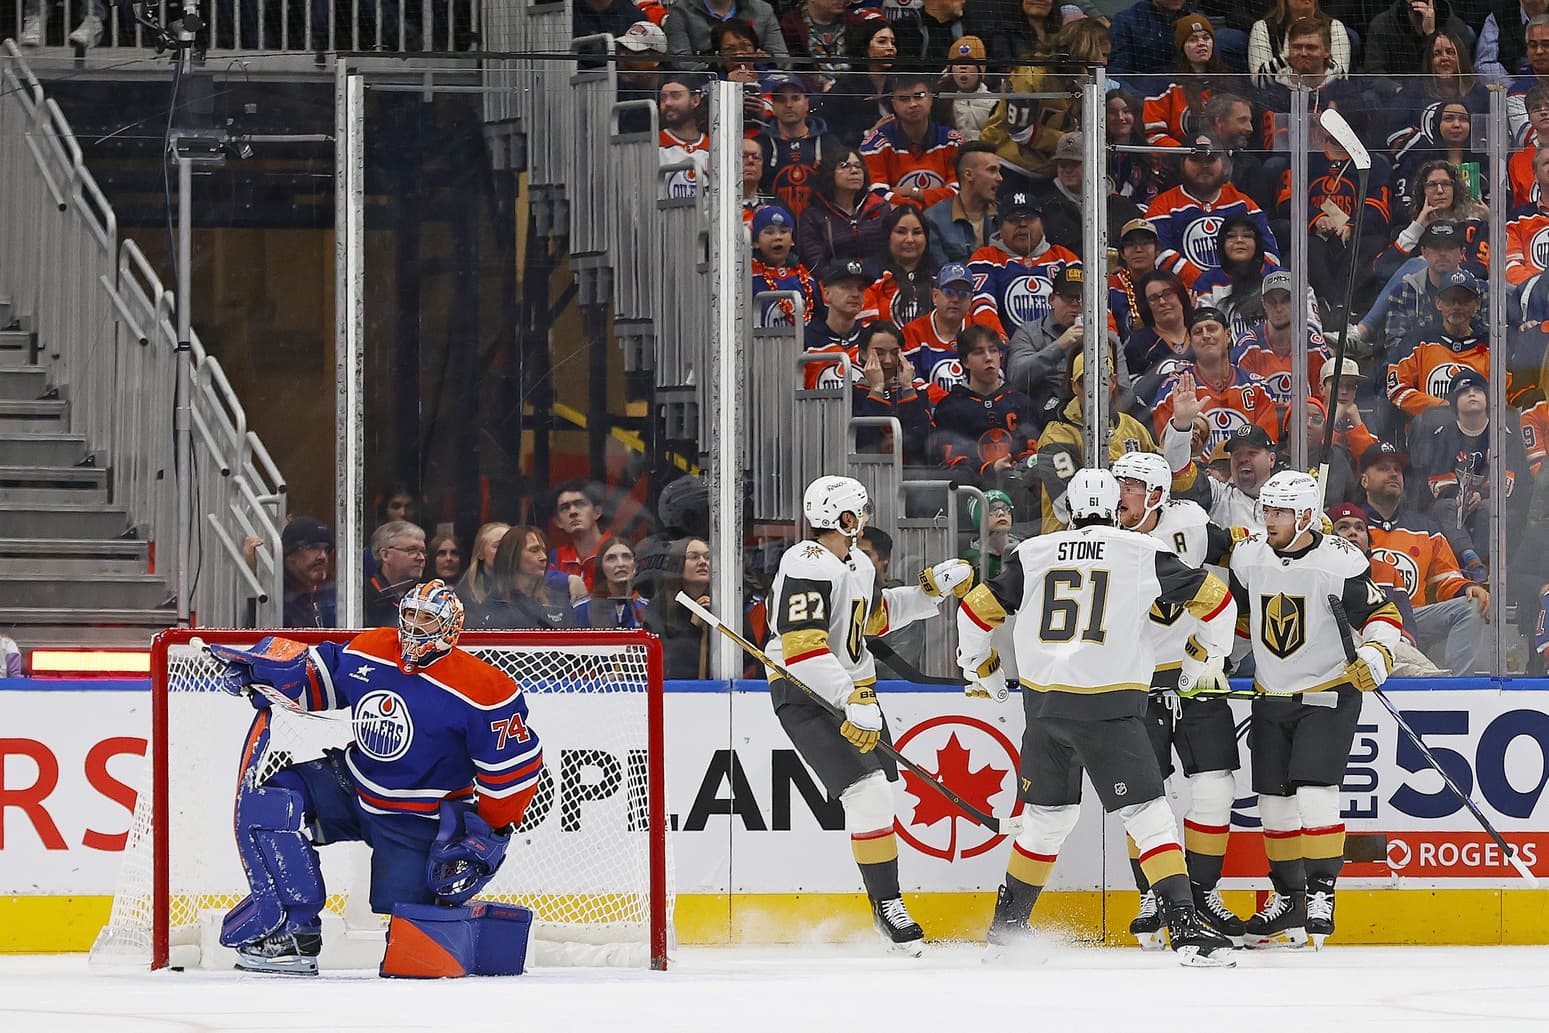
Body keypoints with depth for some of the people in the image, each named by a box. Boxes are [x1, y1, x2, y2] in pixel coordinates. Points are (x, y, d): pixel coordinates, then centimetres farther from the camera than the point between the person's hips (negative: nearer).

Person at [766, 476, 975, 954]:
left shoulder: (858, 563, 11)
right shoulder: (807, 567, -21)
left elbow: (877, 615, 28)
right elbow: (801, 648, -30)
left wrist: (932, 589, 16)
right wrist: (854, 701, -35)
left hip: (853, 689, 10)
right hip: (806, 696, -10)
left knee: (880, 794, 12)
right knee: (867, 791, -19)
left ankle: (886, 905, 25)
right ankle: (886, 906, -13)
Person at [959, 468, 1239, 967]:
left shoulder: (1034, 553, 11)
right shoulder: (1143, 552, 3)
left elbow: (977, 608, 15)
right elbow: (1213, 597, 6)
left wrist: (978, 668, 33)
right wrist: (1206, 658, 23)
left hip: (1043, 703, 4)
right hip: (1109, 708, -4)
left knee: (1046, 815, 21)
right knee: (1148, 815, -4)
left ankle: (1006, 926, 30)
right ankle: (1186, 929, -16)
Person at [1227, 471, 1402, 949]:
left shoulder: (1341, 562, -18)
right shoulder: (1247, 556, -2)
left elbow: (1382, 614, -13)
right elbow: (1237, 614, 15)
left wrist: (1377, 654, -30)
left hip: (1329, 693, -5)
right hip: (1271, 697, 5)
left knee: (1314, 792, -18)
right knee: (1274, 801, 7)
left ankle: (1321, 893, -10)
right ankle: (1288, 898, 21)